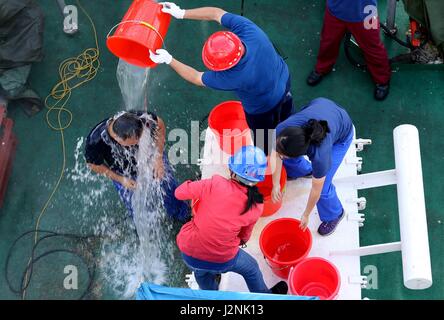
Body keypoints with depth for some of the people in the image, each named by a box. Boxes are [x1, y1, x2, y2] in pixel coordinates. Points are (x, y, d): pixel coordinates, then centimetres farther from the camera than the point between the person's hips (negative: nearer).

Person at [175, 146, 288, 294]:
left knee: (202, 273, 35)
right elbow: (244, 235, 4)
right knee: (251, 268, 31)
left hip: (189, 254, 0)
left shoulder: (215, 184, -22)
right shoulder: (256, 207, -13)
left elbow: (179, 192, -11)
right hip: (222, 260, 0)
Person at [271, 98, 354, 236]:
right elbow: (277, 154, -13)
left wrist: (306, 215, -8)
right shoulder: (281, 130, -36)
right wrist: (276, 184, -5)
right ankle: (304, 170, 47)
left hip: (342, 134, -4)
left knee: (323, 187, -5)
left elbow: (316, 190, -23)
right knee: (287, 153, 12)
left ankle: (334, 215, 28)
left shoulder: (320, 155, -42)